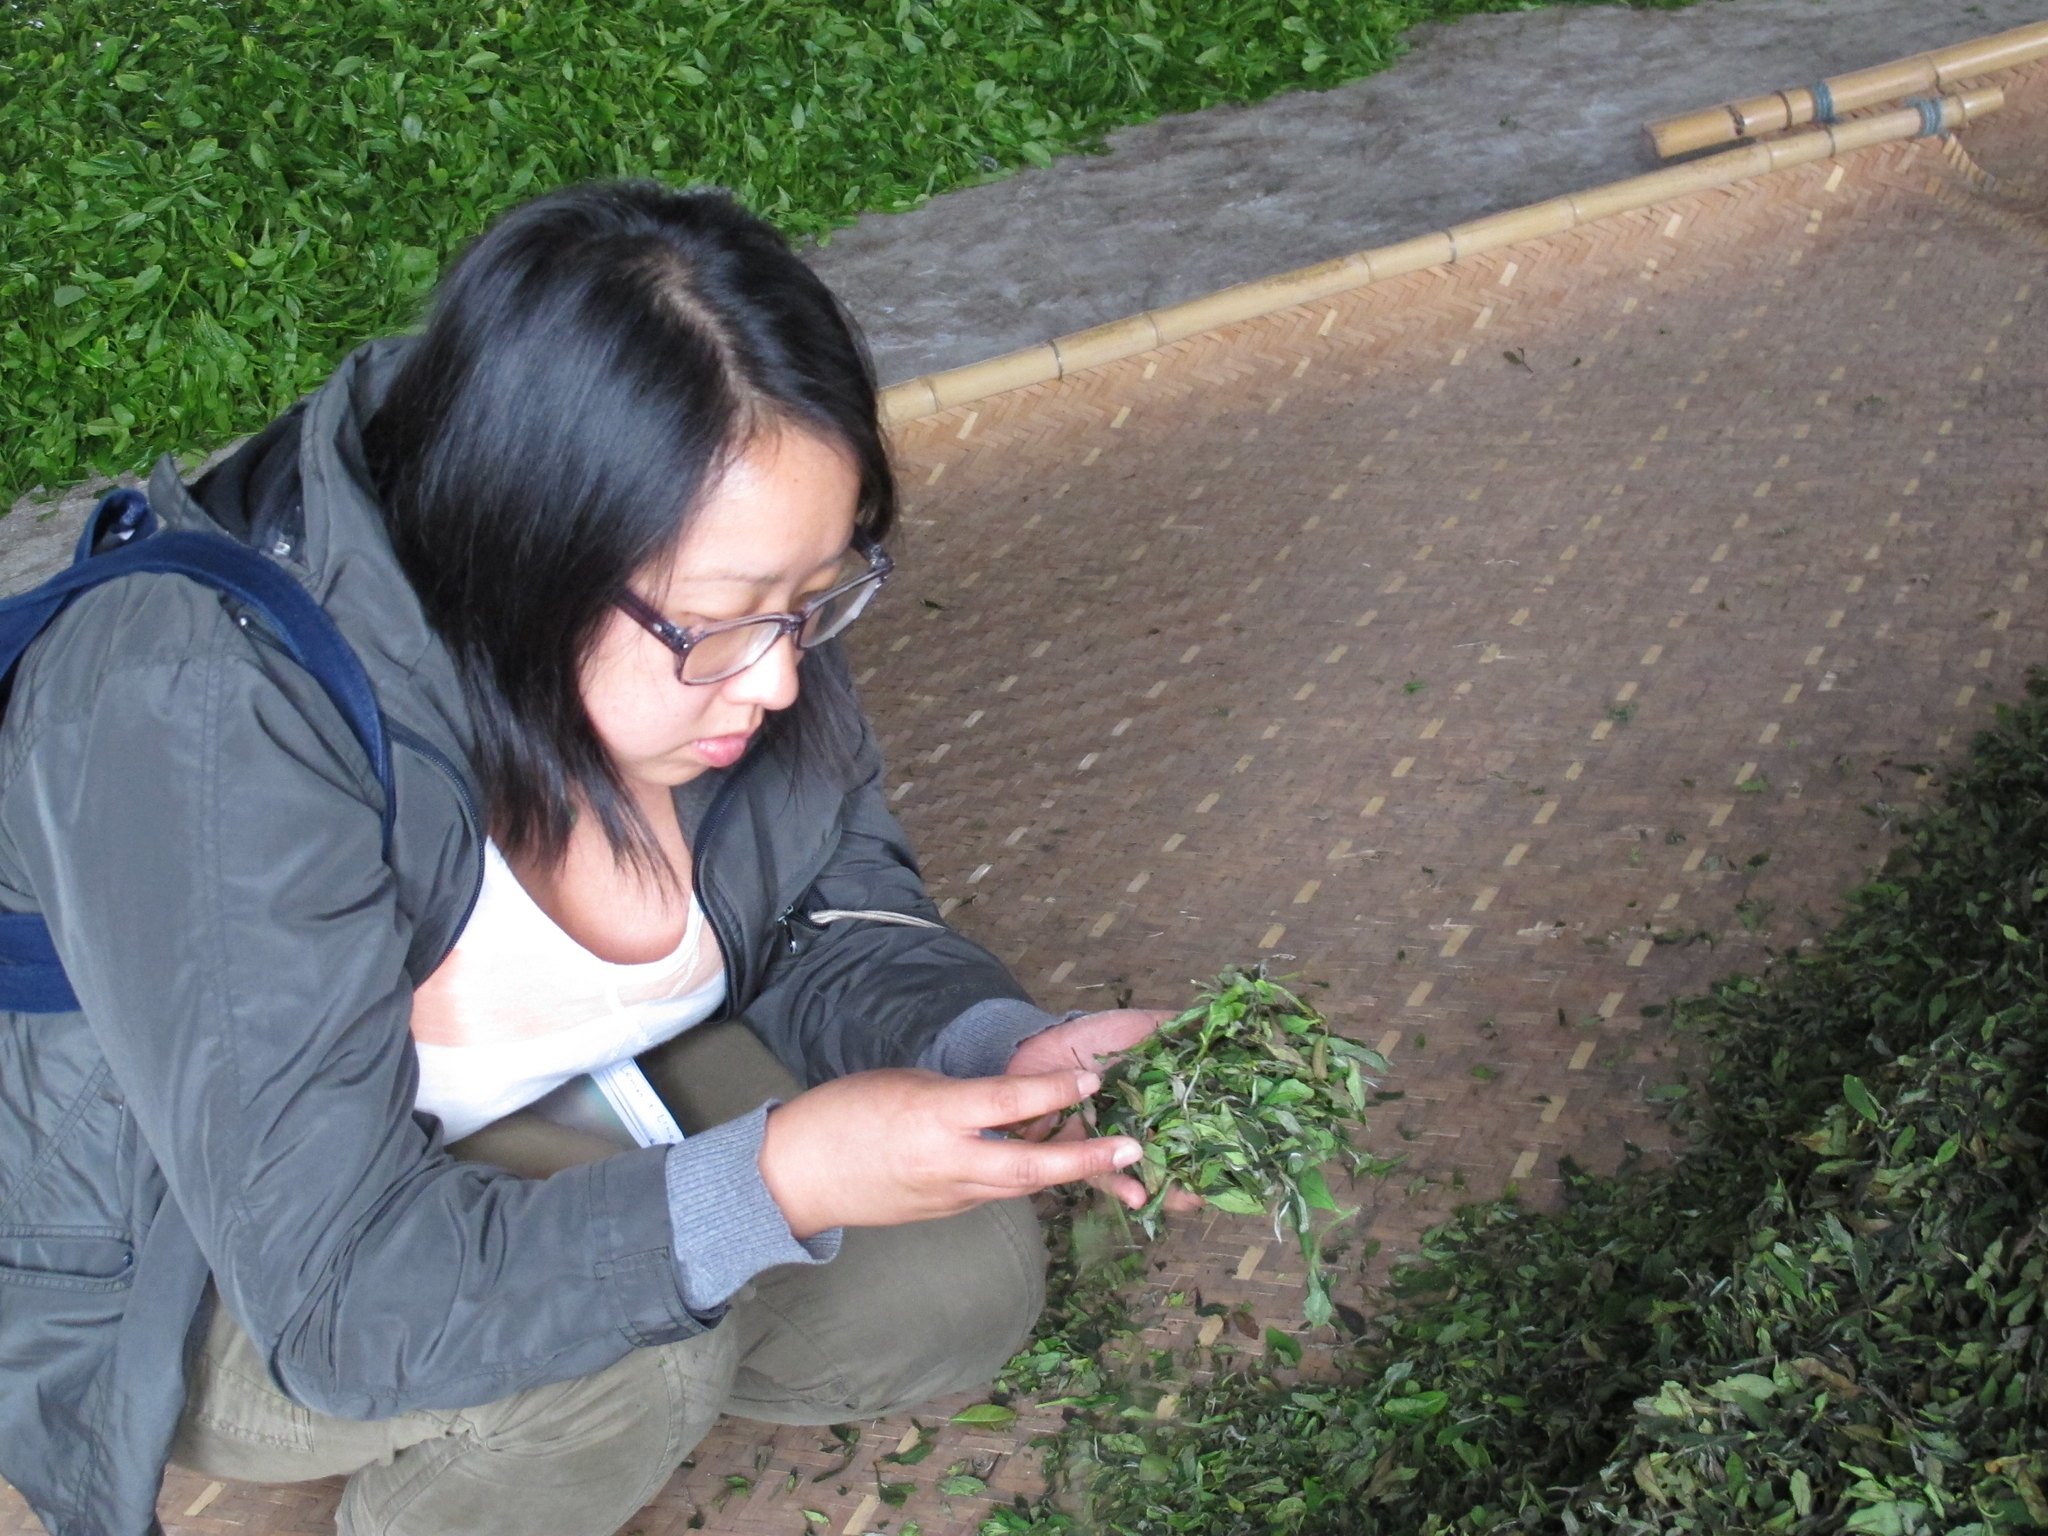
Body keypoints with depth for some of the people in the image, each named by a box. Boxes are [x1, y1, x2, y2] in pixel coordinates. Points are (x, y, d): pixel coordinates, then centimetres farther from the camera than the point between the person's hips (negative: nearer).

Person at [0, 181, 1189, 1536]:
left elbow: (838, 914, -4)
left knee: (965, 1280, -7)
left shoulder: (709, 607, -20)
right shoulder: (210, 731, -38)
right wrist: (777, 1181, -44)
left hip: (556, 1115, 6)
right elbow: (341, 1293, -37)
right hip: (180, 1266, -5)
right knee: (638, 1331, -30)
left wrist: (999, 1057, -25)